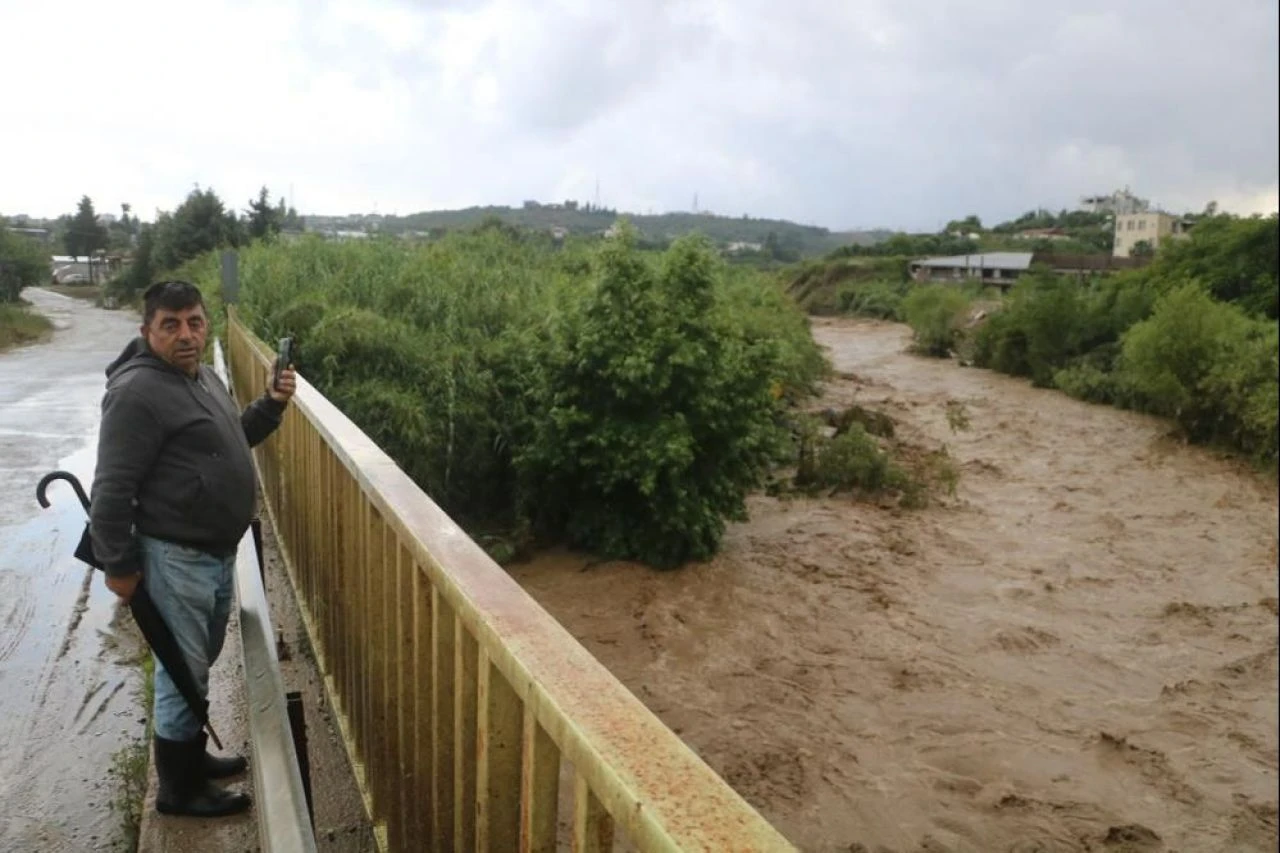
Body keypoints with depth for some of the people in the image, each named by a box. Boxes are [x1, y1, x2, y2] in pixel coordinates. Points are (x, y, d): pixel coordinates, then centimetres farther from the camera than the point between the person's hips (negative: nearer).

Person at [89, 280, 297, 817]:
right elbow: (111, 489, -19)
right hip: (174, 557, -9)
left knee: (200, 665, 22)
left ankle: (192, 758, 40)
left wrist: (271, 405, 7)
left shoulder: (204, 378, 9)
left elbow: (229, 441, 23)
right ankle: (178, 789, 20)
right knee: (182, 673, 3)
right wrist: (118, 564, -15)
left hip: (217, 552, 9)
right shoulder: (137, 392, -20)